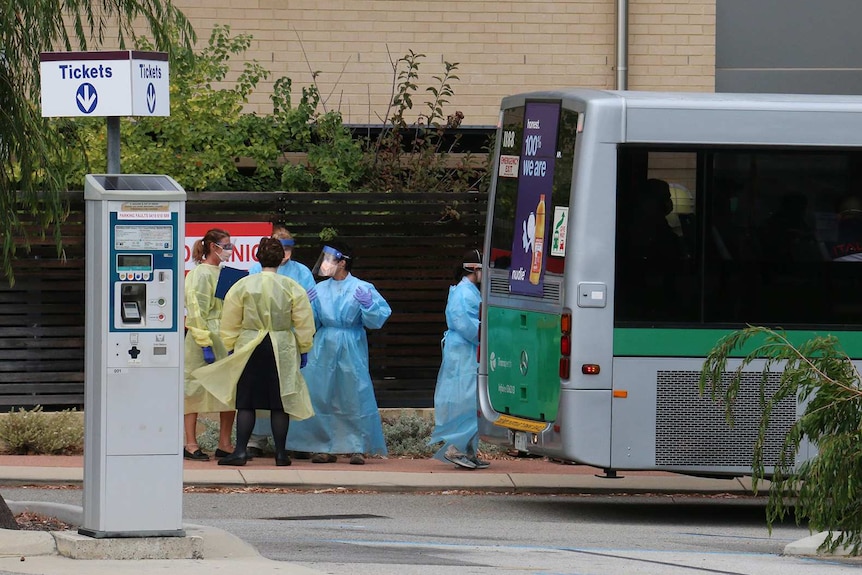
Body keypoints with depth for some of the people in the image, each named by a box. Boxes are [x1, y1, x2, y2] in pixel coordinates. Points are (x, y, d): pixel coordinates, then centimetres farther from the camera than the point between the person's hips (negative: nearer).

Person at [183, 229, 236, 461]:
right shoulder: (200, 274, -9)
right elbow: (196, 312, -14)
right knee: (194, 390, -3)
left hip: (224, 339, 8)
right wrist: (205, 343, -19)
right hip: (202, 339, -8)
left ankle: (225, 444, 9)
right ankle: (191, 444, -1)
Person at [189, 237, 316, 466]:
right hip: (282, 349, 0)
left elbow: (230, 323, 3)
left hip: (249, 348, 0)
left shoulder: (242, 286, -1)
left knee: (246, 403, 3)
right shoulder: (292, 288, -1)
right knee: (280, 403, 5)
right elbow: (304, 324, 2)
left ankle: (240, 452, -3)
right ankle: (281, 453, 7)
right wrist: (303, 350, 12)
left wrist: (231, 348, 13)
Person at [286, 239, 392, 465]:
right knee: (321, 398, 1)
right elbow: (311, 323, 10)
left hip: (351, 351, -4)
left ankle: (358, 448, 4)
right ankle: (327, 447, 10)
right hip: (324, 350, 4)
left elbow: (376, 320, -8)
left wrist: (367, 304, -25)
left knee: (355, 397, -4)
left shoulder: (362, 289, -4)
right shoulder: (321, 290, 7)